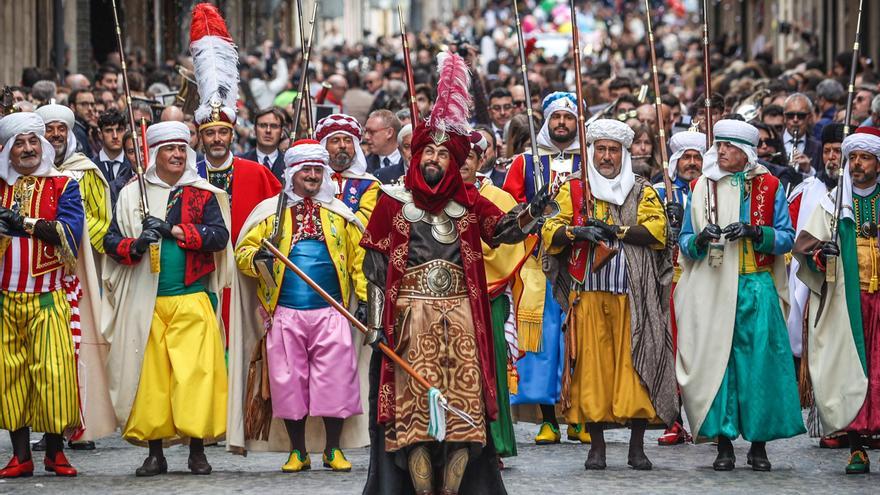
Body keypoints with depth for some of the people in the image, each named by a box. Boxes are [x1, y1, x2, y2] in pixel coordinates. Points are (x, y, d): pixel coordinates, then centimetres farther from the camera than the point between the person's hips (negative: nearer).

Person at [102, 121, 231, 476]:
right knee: (149, 374, 0)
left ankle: (197, 450, -1)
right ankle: (154, 452, 7)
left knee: (195, 372, -8)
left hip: (192, 299, -1)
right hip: (146, 301, 1)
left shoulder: (204, 194, 8)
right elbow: (111, 240, 7)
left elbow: (219, 234, -5)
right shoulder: (132, 194, 10)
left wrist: (172, 229, -13)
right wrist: (134, 246, -15)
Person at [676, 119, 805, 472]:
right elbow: (685, 241, 11)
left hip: (756, 287, -1)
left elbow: (786, 237, 3)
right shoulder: (703, 188, 10)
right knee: (716, 359, -4)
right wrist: (700, 239, -11)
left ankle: (759, 444, 5)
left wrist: (754, 232, -14)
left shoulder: (769, 187, 6)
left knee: (759, 360, -4)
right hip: (713, 287, 1)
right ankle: (724, 444, 1)